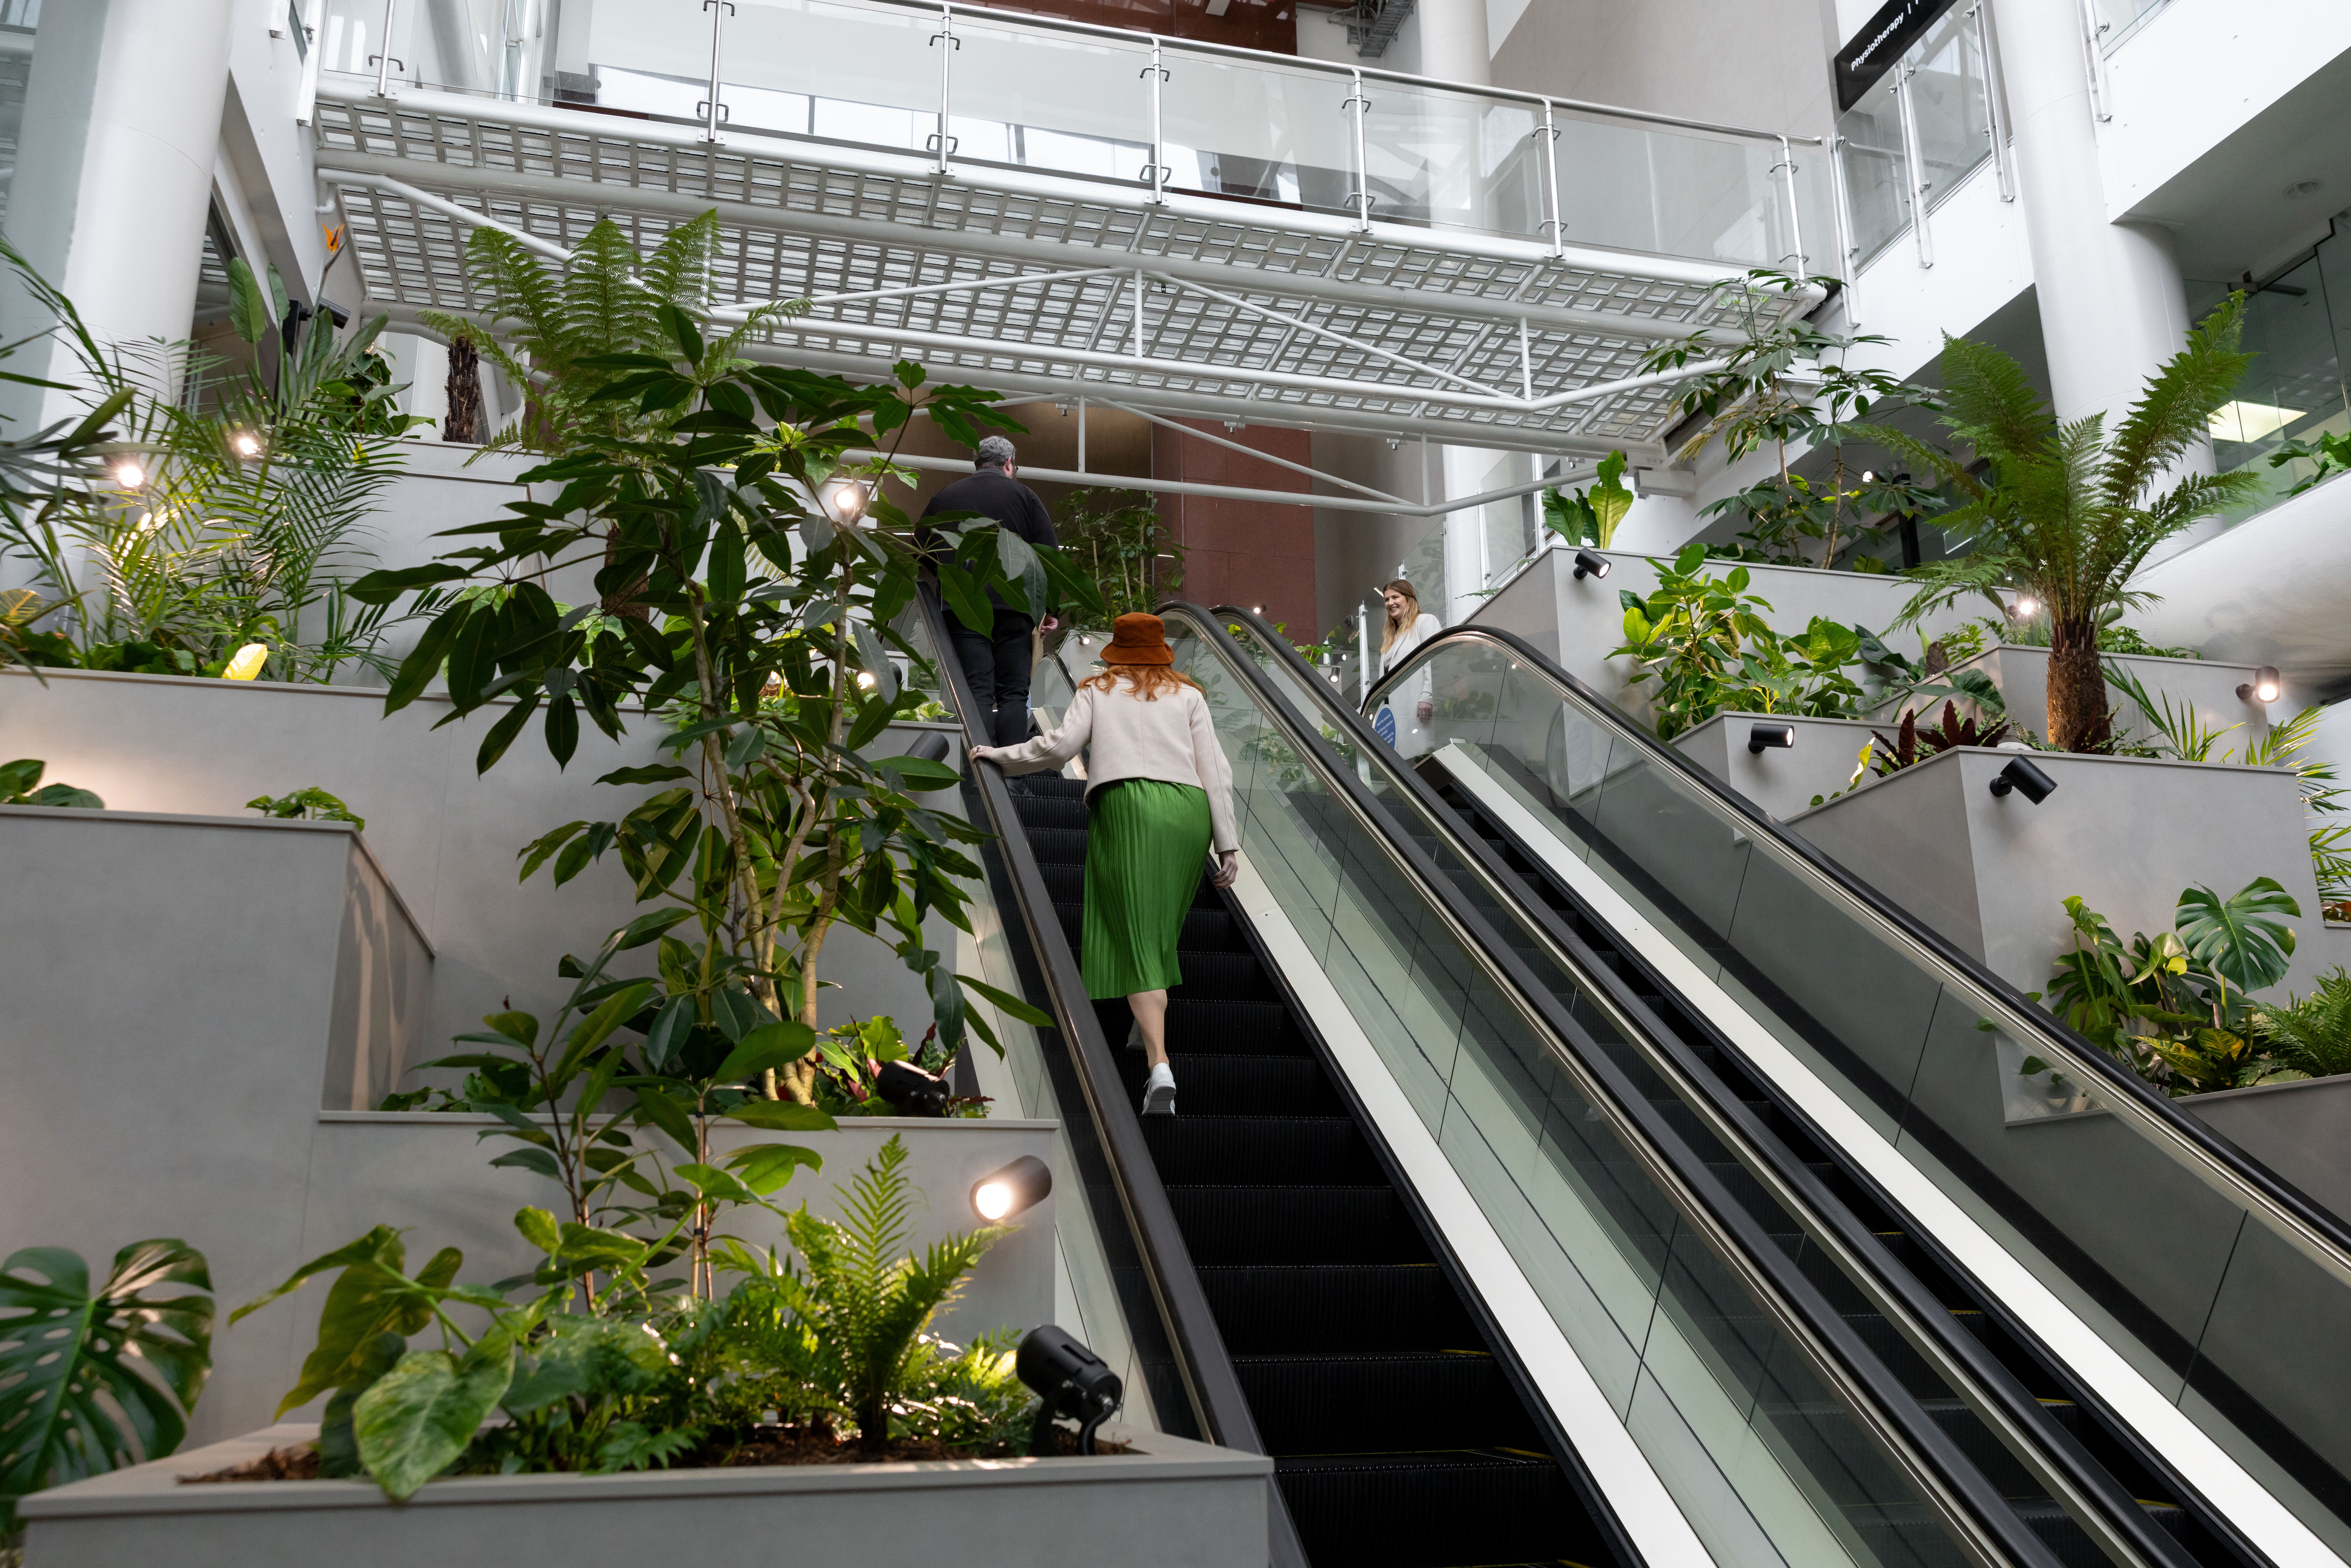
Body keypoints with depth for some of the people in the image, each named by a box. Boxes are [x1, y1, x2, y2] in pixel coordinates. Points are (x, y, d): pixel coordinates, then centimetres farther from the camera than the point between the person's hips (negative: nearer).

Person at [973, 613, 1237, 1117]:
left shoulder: (1098, 689, 18)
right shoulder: (1187, 693, 21)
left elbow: (1060, 746, 5)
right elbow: (1216, 770, 12)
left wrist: (998, 755, 19)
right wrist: (1227, 844, 11)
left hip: (1125, 804, -2)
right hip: (1189, 810, 3)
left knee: (1137, 940, -8)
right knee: (1162, 931, 17)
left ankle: (1161, 1066, -20)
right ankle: (1151, 1026, 16)